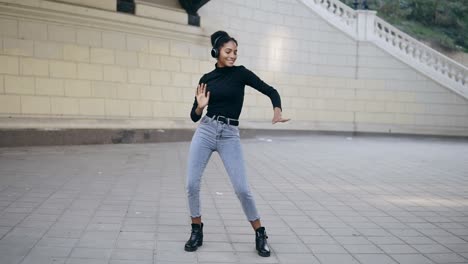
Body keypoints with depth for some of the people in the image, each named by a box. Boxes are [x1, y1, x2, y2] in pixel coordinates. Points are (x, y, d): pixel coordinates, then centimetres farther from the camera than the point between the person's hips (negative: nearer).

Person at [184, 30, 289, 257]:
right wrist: (199, 106, -12)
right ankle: (197, 231, 17)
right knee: (192, 184, -4)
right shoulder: (206, 79, 8)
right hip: (205, 131, 2)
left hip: (230, 136, -2)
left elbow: (271, 91, -3)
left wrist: (277, 112, -22)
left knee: (242, 188, -8)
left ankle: (260, 234, 10)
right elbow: (194, 116, 11)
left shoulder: (241, 73, 1)